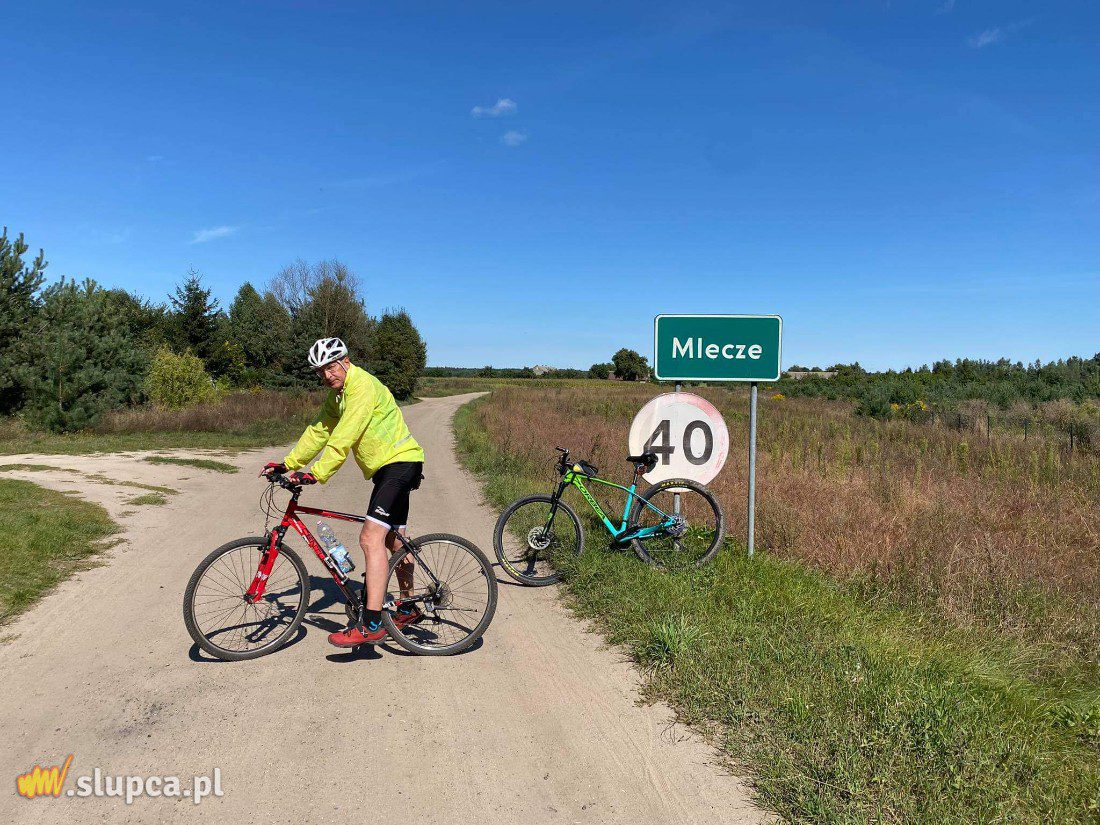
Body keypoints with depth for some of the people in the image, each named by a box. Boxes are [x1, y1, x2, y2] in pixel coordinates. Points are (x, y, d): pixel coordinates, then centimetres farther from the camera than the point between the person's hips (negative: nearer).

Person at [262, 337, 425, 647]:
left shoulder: (362, 386, -19)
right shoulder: (336, 395, 12)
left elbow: (344, 438, -27)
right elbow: (318, 432, 12)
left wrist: (316, 473, -31)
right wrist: (287, 464, 5)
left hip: (400, 462, -11)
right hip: (388, 466, 11)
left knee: (371, 538, -21)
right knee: (393, 540, 19)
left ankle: (371, 625, -22)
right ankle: (408, 608, 34)